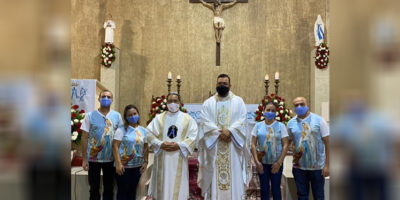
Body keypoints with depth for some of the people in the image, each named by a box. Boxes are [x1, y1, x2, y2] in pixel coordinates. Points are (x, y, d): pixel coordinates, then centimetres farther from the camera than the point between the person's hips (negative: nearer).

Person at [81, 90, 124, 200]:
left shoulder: (117, 116, 2)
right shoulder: (90, 115, -3)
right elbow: (85, 137, -2)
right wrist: (84, 158, -5)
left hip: (111, 158, 2)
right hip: (93, 158, -2)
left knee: (109, 188, 14)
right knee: (94, 188, 9)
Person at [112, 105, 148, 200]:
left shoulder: (143, 130, 8)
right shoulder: (122, 130, -7)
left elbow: (145, 147, 12)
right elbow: (115, 147, -12)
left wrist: (145, 162, 3)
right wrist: (118, 164, -18)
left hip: (137, 166, 4)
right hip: (124, 166, -4)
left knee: (133, 190, 12)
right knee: (123, 191, 4)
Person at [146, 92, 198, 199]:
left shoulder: (188, 119, 5)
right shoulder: (158, 118, 8)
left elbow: (193, 137, -3)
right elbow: (149, 134, 1)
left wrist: (179, 145, -15)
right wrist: (160, 144, -14)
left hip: (179, 160, -1)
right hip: (162, 160, 1)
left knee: (177, 188, 1)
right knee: (162, 186, 5)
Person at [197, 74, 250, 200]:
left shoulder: (238, 101, 10)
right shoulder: (208, 103, 10)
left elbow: (242, 120, -2)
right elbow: (205, 122, -2)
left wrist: (229, 131, -18)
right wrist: (219, 133, -15)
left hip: (233, 146, 0)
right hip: (214, 146, 1)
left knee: (234, 176, -1)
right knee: (214, 176, 0)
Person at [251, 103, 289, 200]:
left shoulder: (281, 126, 0)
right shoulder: (258, 125, 3)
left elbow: (285, 145, -4)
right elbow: (253, 144, 1)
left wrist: (279, 162, -11)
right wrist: (257, 162, -7)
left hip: (276, 163, -1)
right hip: (262, 163, 1)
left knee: (276, 189, 5)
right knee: (264, 189, 7)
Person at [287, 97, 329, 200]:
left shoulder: (319, 120, -5)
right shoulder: (291, 123, 3)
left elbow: (327, 143, -6)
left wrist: (327, 165, -11)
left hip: (318, 166, -2)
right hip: (299, 167, 2)